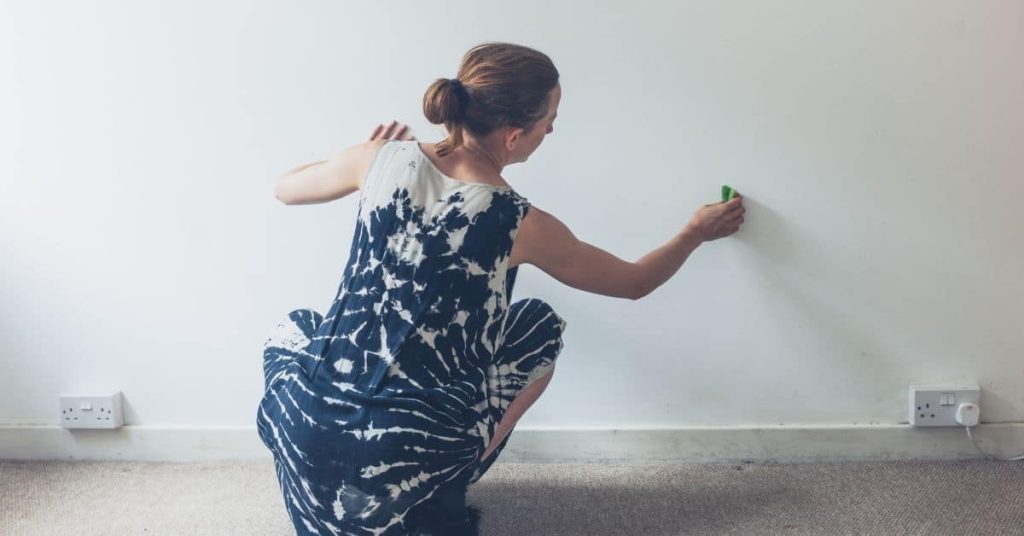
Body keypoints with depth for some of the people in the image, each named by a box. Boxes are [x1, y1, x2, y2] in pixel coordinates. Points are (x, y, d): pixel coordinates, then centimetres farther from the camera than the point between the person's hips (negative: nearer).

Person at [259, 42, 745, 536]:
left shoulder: (385, 158, -4)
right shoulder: (521, 225, -9)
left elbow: (285, 189, 17)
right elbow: (635, 282, 9)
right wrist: (697, 232, 26)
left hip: (308, 431, 3)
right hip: (413, 459, -2)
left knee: (291, 330, 36)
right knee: (543, 327, 18)